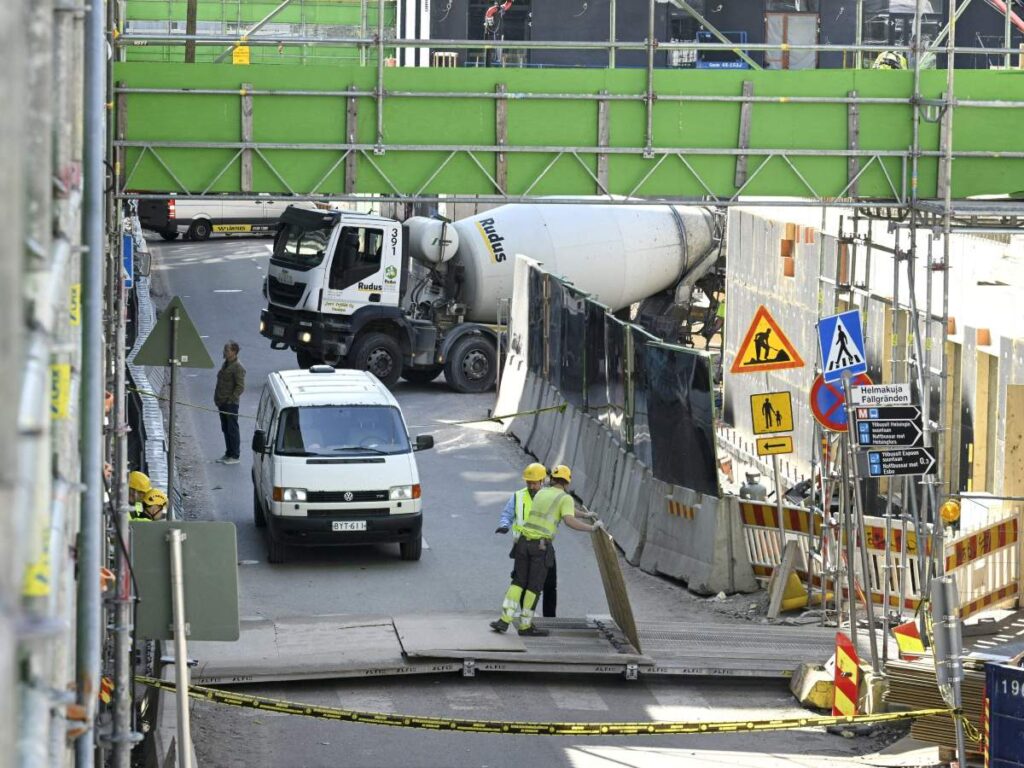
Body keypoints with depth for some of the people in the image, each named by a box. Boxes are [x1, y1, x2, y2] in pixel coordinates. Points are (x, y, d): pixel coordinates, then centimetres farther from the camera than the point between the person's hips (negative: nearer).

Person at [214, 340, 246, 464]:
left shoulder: (238, 368, -14)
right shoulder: (225, 364, 13)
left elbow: (240, 387, -18)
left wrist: (231, 399, -20)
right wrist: (217, 398, 15)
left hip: (231, 403, -9)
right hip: (222, 402, 9)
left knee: (232, 429, -3)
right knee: (225, 429, 14)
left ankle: (235, 456, 3)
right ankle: (228, 453, 23)